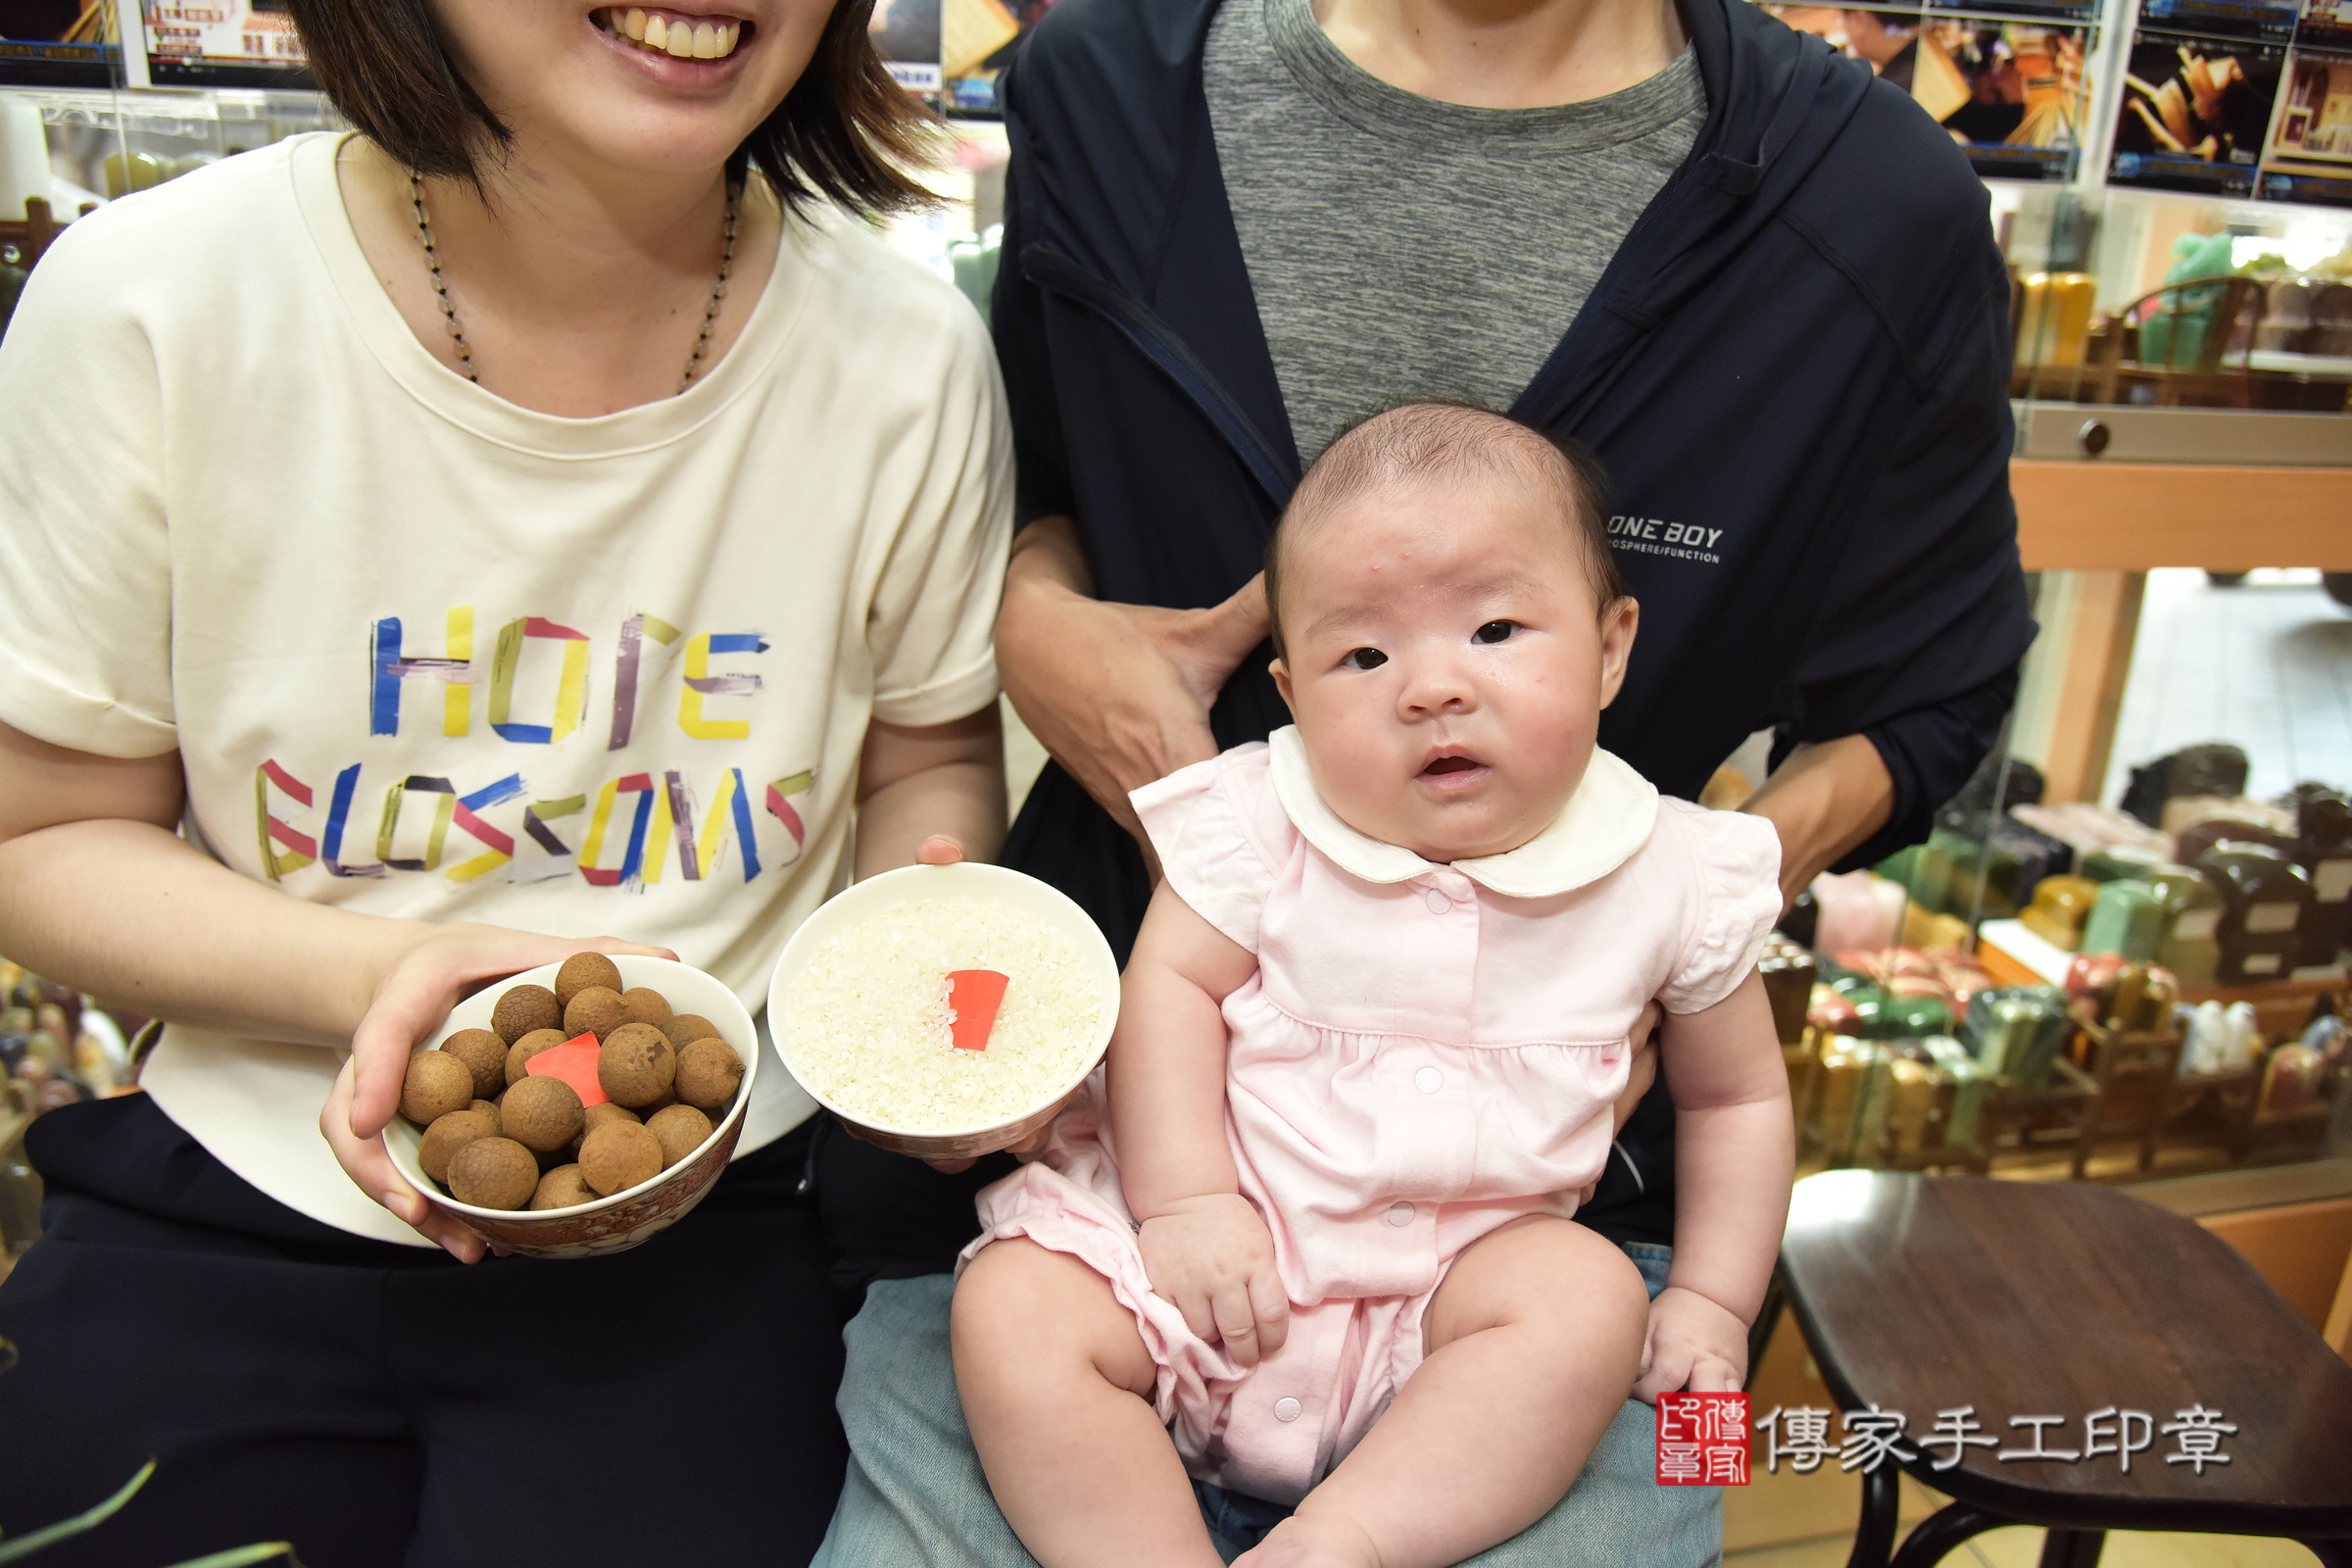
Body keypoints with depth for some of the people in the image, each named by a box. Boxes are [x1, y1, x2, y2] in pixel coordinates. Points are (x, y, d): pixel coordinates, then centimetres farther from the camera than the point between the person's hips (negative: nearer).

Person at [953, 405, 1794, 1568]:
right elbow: (1170, 986, -9)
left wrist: (1712, 1302, 2)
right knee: (1011, 1313, -19)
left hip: (1462, 1275, 1)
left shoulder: (1670, 877, -4)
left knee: (1590, 1300, -28)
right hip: (1225, 1242, 0)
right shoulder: (1260, 826, -8)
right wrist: (1183, 1202, -18)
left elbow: (1738, 1097, 8)